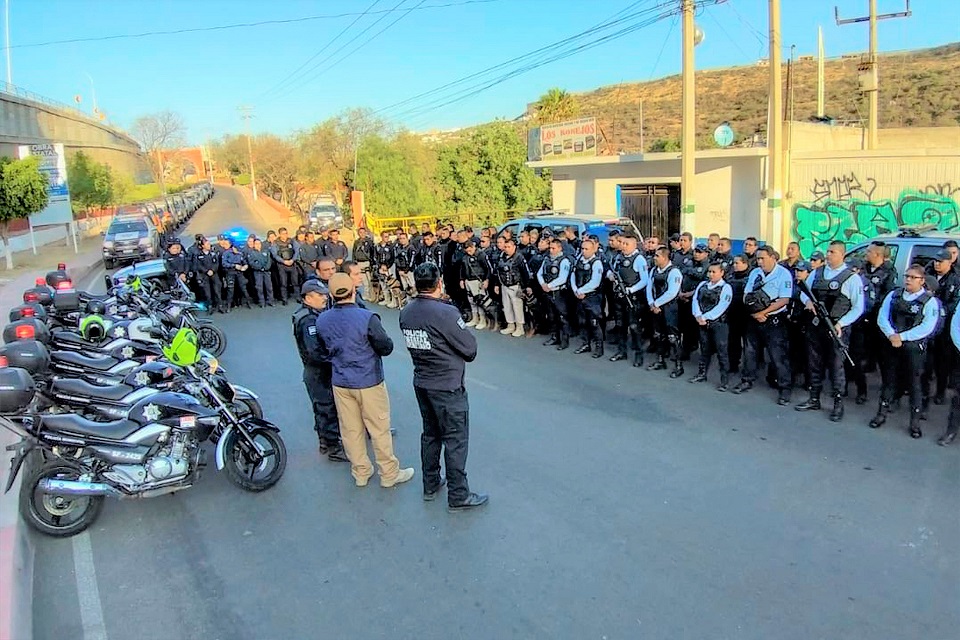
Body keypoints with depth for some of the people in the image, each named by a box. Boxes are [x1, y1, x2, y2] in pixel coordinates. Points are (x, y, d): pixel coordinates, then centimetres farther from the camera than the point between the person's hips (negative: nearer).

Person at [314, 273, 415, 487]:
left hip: (340, 383, 5)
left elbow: (324, 351, 9)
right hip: (369, 382, -4)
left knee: (350, 430, 16)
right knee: (379, 429, 9)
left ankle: (360, 472, 29)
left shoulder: (321, 320, -5)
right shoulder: (367, 318, -23)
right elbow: (386, 348, -14)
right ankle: (389, 474, 22)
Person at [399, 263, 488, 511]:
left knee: (431, 433, 21)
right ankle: (458, 496, 15)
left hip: (421, 383, 7)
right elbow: (470, 349, -16)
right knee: (455, 440, 5)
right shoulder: (445, 313, -23)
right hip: (447, 386, -7)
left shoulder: (406, 312, -2)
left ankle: (431, 485, 35)